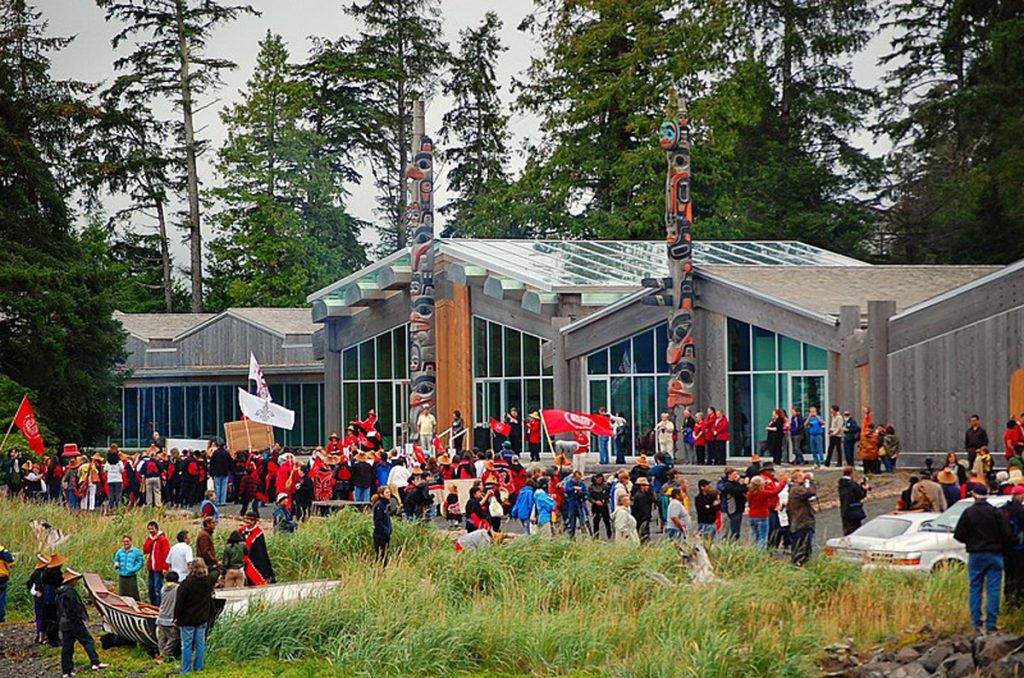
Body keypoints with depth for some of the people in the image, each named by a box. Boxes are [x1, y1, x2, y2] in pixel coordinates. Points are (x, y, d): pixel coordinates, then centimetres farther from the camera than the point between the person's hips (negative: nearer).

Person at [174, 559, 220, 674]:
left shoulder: (186, 584, -17)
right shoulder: (208, 581, -5)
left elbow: (179, 603, -12)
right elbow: (216, 573, 19)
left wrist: (177, 619, -3)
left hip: (188, 619, -4)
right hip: (203, 619, 4)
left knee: (187, 645, 3)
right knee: (200, 644, 12)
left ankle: (186, 670, 6)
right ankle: (199, 668, 17)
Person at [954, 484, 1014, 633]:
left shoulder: (968, 513, -5)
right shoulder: (996, 512, -6)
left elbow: (959, 536, -4)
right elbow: (1007, 535, -7)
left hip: (975, 555, 1)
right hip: (994, 556, -1)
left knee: (975, 589, 9)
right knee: (993, 590, 1)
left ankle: (976, 623, 6)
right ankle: (991, 623, -5)